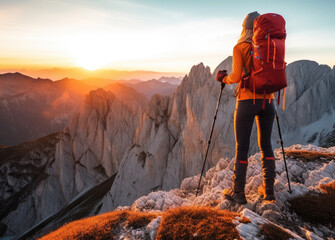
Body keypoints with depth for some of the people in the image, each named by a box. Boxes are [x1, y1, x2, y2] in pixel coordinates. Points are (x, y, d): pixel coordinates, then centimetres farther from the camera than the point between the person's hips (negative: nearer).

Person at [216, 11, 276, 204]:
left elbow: (236, 77, -10)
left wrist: (223, 78, 10)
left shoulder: (240, 48, -3)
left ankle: (238, 192, 7)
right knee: (266, 145, 13)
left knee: (242, 147, 1)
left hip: (247, 100, -4)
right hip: (268, 100, 4)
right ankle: (269, 189, 15)